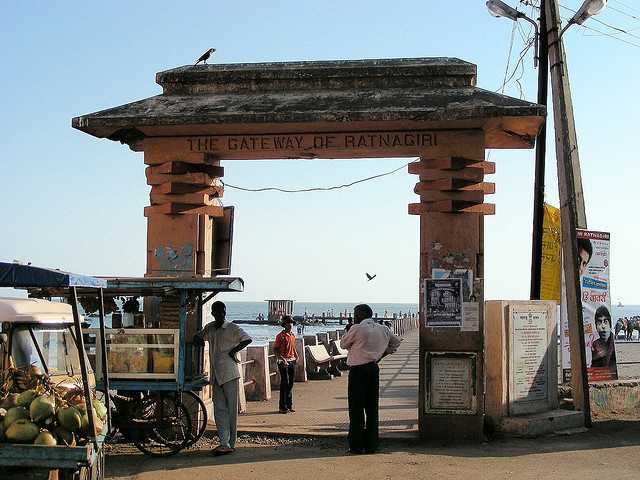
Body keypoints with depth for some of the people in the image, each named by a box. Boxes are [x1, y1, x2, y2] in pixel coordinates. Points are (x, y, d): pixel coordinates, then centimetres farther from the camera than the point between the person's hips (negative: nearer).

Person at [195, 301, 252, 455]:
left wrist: (233, 350, -11)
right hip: (215, 375, 6)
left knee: (231, 409, -1)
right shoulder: (209, 328, 14)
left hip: (230, 374, -6)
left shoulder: (232, 328, -2)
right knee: (219, 410, -2)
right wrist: (199, 339, 9)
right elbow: (198, 338, 30)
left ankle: (231, 443, 3)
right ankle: (224, 443, -6)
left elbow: (247, 339, -10)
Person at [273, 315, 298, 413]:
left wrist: (296, 356, 11)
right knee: (285, 383, -7)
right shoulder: (281, 336, -9)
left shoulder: (292, 335, 13)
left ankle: (289, 405, 18)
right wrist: (282, 359, -23)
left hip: (292, 361, 7)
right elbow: (275, 350, -12)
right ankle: (283, 407, -3)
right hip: (284, 362, -7)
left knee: (290, 383, 10)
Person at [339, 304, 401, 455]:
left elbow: (343, 344, 2)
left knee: (356, 408, -1)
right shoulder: (383, 329, 9)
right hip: (374, 369, 6)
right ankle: (371, 445, 12)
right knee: (372, 408, 10)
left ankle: (356, 446, 0)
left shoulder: (357, 329, -10)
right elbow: (396, 341, 24)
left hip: (358, 370, -6)